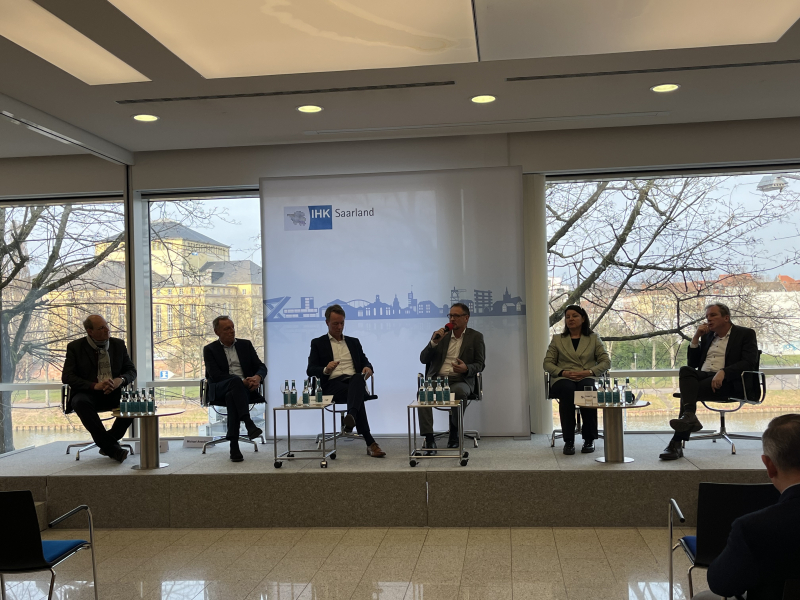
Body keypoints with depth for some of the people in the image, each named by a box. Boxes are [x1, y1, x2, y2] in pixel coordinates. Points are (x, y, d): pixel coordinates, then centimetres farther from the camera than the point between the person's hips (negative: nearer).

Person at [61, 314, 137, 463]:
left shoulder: (118, 344, 9)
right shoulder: (75, 347, 1)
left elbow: (131, 371, 10)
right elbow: (66, 377, -7)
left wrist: (120, 380, -15)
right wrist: (94, 385, -22)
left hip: (113, 394, 3)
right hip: (88, 394, -2)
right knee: (81, 403, -37)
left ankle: (107, 443, -11)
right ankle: (112, 447, -33)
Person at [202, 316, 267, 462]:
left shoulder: (246, 345, 17)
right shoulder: (210, 350, 9)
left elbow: (262, 367, 10)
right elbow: (215, 375, -6)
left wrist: (258, 377, -16)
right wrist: (241, 381, -21)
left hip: (245, 388, 2)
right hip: (220, 391, -1)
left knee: (232, 395, -37)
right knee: (235, 380, -38)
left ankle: (234, 445, -40)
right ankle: (248, 423, -48)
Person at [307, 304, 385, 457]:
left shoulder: (353, 342, 27)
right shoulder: (318, 343, 16)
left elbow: (364, 362, 20)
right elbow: (310, 370, 7)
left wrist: (368, 368, -6)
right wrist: (325, 370, -15)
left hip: (354, 381, 3)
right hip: (332, 384, -2)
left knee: (358, 378, -38)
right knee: (356, 395, -37)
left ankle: (351, 417, -63)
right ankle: (370, 443, -41)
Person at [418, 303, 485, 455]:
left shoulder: (476, 337, 12)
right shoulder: (440, 335, 17)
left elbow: (480, 364, 6)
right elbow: (423, 359, 11)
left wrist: (466, 369, -16)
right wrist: (434, 342, -6)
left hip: (461, 381, -2)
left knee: (459, 392, -37)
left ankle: (454, 433, -10)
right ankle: (429, 440, -31)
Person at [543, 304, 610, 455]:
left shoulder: (594, 338, 17)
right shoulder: (557, 339, 18)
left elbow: (606, 362, 9)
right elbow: (547, 363, 11)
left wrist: (589, 371, -10)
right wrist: (563, 372, -10)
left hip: (587, 379, 0)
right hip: (563, 379, 0)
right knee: (567, 389, -38)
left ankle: (589, 439, -26)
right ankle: (568, 440, -34)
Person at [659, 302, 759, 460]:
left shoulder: (745, 334, 10)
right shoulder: (707, 336, 27)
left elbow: (749, 362, -7)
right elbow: (692, 363, 22)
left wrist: (723, 372, -23)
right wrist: (696, 338, 11)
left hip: (727, 381, -5)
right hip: (702, 376, 5)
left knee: (688, 390, -31)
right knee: (685, 370, -31)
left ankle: (677, 442, -34)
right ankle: (689, 416, -46)